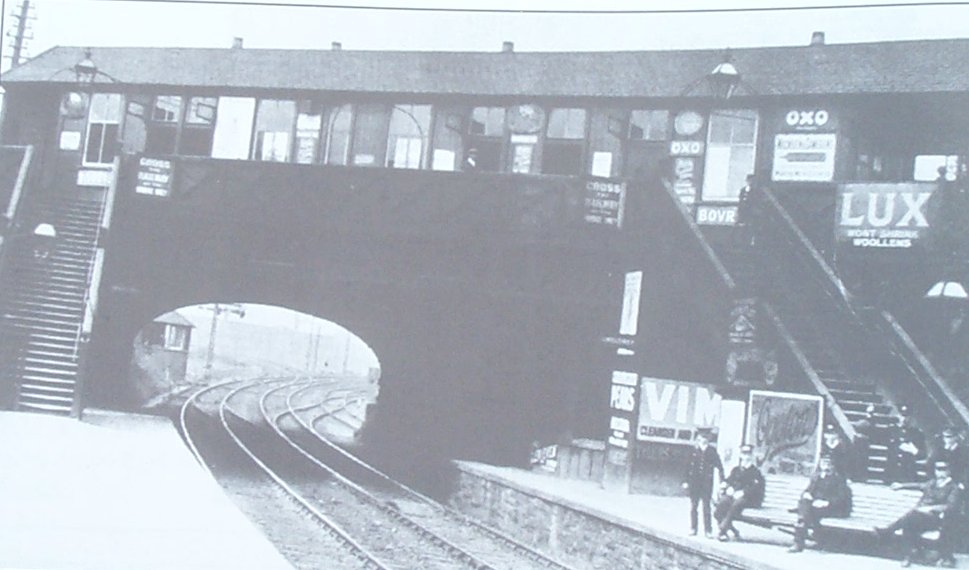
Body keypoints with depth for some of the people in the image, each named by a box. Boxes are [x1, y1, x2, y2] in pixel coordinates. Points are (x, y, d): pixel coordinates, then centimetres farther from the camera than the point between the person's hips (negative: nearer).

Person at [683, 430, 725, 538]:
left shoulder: (712, 452, 0)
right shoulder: (694, 451, 3)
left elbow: (719, 467, 2)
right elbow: (688, 467, 6)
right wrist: (686, 481, 3)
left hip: (707, 483, -2)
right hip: (694, 483, 2)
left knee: (706, 507, -2)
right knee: (693, 506, 7)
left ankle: (708, 530, 1)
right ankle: (693, 529, 15)